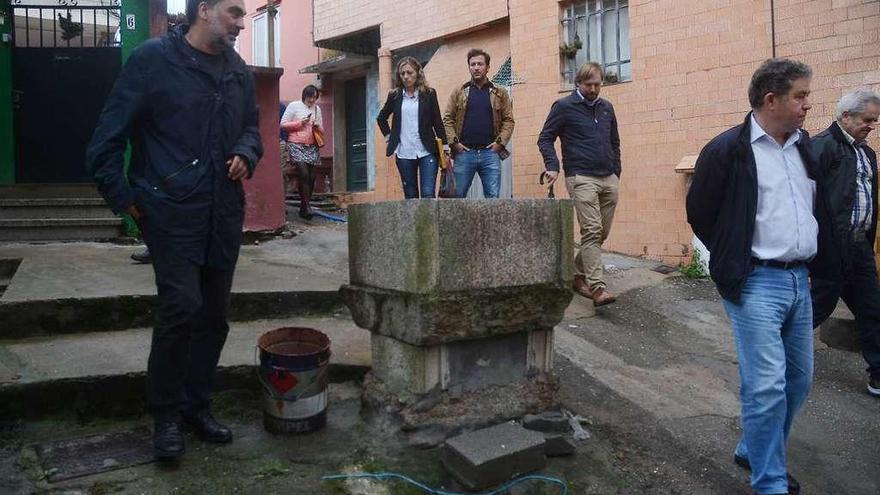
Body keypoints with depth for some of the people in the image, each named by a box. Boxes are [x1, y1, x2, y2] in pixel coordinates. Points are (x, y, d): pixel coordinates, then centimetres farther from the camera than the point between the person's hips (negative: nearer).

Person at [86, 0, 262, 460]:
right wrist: (123, 197, -7)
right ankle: (166, 413, 8)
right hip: (172, 210, -6)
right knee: (181, 305, -13)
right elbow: (109, 134, -4)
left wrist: (246, 154, 2)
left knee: (214, 314, 9)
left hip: (224, 213, 6)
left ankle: (196, 405, 25)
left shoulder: (238, 70, 12)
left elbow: (252, 126, 24)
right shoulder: (153, 59, -4)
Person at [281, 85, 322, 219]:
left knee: (311, 177, -1)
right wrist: (299, 123, -11)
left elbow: (321, 129, 23)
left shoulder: (317, 109, 16)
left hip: (312, 146, 5)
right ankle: (307, 206, -15)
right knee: (304, 174, -19)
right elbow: (283, 125, -1)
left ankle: (303, 208, 8)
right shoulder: (294, 106, 2)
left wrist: (318, 127, 0)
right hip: (296, 145, -5)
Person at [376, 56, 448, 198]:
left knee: (428, 195, -10)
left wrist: (445, 147, -2)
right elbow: (381, 118, 23)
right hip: (404, 154, 2)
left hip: (427, 152, -2)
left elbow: (438, 122, 4)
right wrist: (388, 136, 10)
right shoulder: (394, 95, 9)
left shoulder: (429, 94, 4)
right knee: (410, 196, 6)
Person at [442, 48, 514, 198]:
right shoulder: (459, 93, 11)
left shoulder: (499, 93, 11)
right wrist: (454, 142, -6)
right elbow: (448, 119, 6)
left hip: (490, 152, 0)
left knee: (493, 197, -1)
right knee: (457, 196, 2)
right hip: (464, 152, 0)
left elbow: (508, 120, 7)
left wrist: (500, 142, -5)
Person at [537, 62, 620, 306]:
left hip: (609, 180, 6)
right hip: (581, 178, -6)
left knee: (601, 233, 8)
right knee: (592, 231, -15)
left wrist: (616, 171, 18)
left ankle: (577, 274, 22)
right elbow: (545, 138, 0)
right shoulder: (564, 107, 0)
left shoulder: (606, 107, 17)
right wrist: (553, 166, -14)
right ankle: (597, 287, -16)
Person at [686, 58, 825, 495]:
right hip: (756, 283, -7)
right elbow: (699, 214, -4)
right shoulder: (728, 150, -9)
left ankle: (753, 451, 33)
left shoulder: (805, 147, 12)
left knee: (798, 378, 14)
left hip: (799, 279, 8)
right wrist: (735, 259, 3)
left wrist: (807, 254, 15)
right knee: (766, 386, -8)